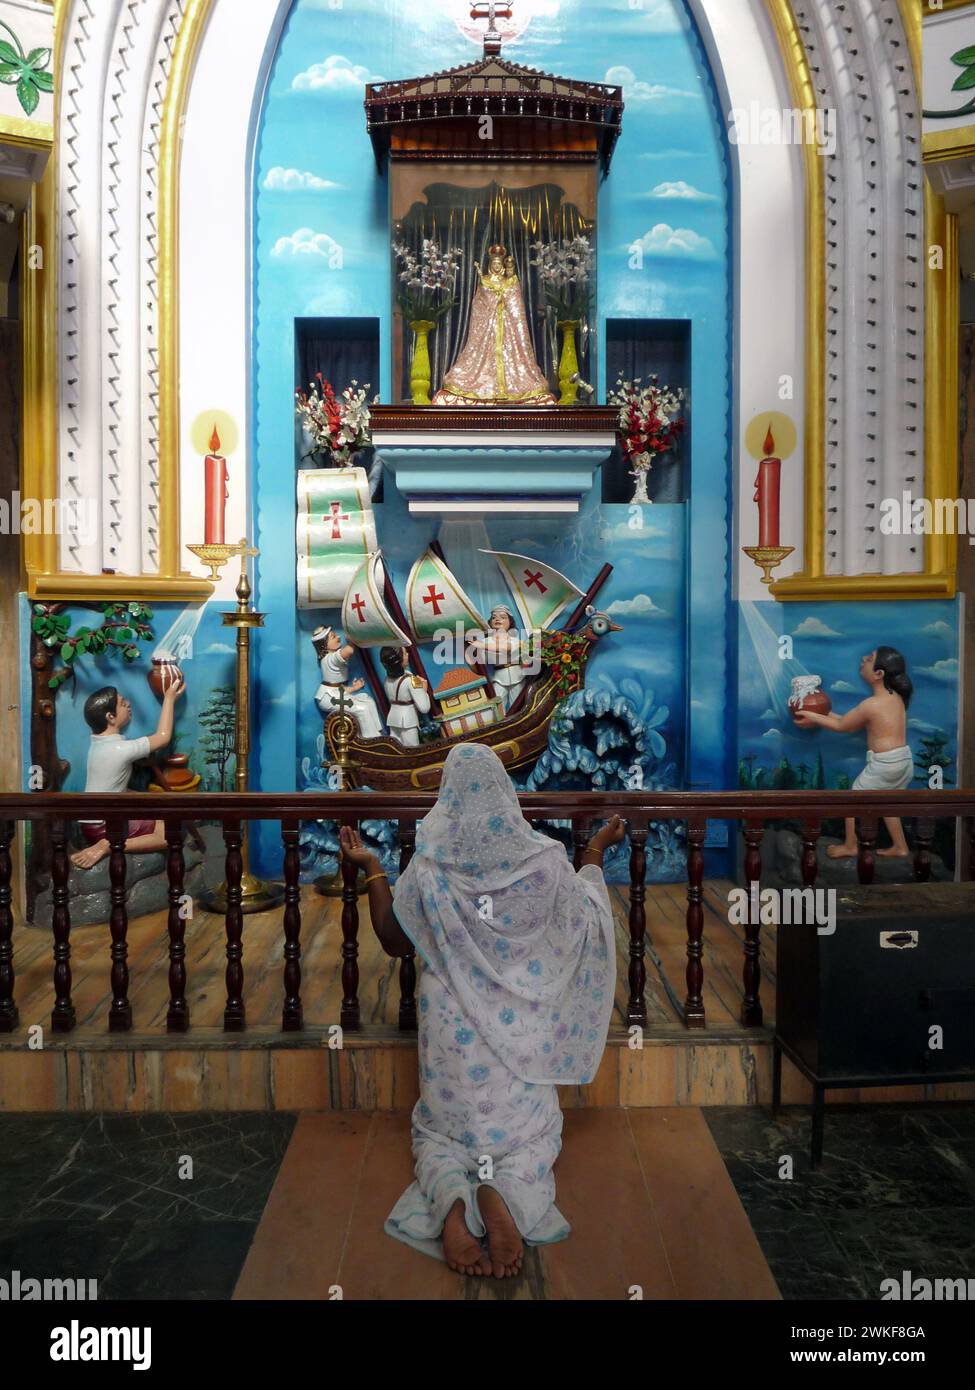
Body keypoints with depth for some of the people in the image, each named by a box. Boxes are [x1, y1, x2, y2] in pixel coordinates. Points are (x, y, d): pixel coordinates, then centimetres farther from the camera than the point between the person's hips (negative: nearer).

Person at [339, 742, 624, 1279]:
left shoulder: (430, 865, -13)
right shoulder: (543, 859, -13)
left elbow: (393, 940, 2)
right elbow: (585, 920, 5)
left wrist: (370, 868, 9)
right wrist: (595, 852, 16)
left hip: (454, 1023, 0)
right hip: (521, 1022, 0)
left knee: (443, 1127, 19)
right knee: (527, 1128, 17)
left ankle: (451, 1197, -15)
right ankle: (501, 1191, -18)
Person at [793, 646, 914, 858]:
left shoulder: (871, 704, -20)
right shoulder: (894, 697, 7)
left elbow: (841, 726, -5)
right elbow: (853, 720, 15)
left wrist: (813, 717, 4)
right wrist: (824, 714, 18)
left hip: (885, 763, -8)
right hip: (903, 760, 8)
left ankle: (850, 846, 23)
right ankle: (900, 847, 31)